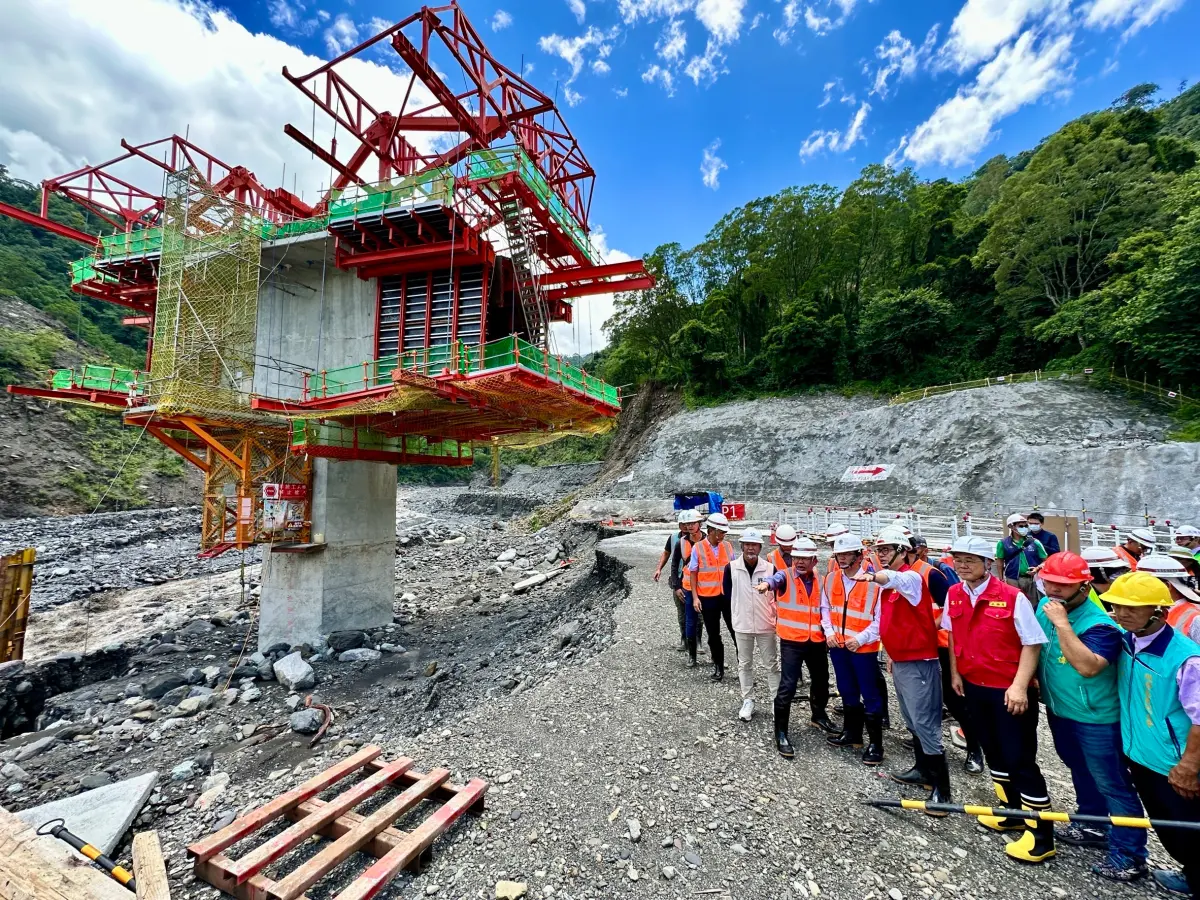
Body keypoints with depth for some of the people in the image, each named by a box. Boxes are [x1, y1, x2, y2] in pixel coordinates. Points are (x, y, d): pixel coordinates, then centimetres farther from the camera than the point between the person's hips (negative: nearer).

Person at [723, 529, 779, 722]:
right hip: (742, 625, 1)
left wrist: (774, 613, -1)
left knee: (772, 664, 12)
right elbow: (726, 595, 2)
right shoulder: (731, 568, -10)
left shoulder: (770, 568, -10)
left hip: (766, 625, 0)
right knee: (745, 664, 13)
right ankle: (747, 701, 28)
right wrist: (740, 610, 4)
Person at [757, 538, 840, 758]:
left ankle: (819, 716, 49)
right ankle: (781, 733, 7)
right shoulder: (785, 576, -14)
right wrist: (768, 583, -57)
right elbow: (776, 579, -36)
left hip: (817, 640, 5)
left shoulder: (820, 580, 1)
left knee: (821, 681, 23)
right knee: (787, 686, -7)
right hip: (792, 641, -5)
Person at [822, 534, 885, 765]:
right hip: (838, 646, 5)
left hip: (864, 648, -5)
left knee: (870, 695, 7)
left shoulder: (874, 581, -17)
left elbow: (882, 618, -14)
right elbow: (825, 608, 10)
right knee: (847, 692, 20)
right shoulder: (831, 579, 0)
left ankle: (875, 743, 22)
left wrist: (860, 639, -17)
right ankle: (851, 733, 36)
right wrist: (829, 632, -2)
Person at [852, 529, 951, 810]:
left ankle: (941, 787, 8)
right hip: (900, 662, 9)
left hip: (919, 662, -9)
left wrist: (872, 576, -63)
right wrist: (891, 655, 21)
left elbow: (894, 578, -45)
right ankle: (923, 769, 35)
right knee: (912, 722, 20)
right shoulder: (887, 584, 10)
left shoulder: (912, 577, -18)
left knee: (925, 724, -4)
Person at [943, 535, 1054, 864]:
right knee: (993, 752, 19)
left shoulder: (1012, 597, -18)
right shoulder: (954, 595, -1)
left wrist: (1019, 686, -19)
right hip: (974, 687, 6)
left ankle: (1041, 834, 18)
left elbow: (1032, 643, -14)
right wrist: (955, 673, 11)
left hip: (1009, 691, -6)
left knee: (1020, 758, 2)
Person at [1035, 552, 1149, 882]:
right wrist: (1034, 681, 9)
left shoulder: (1099, 624, -27)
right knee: (1082, 773, 25)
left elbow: (1087, 666, -40)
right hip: (1059, 711, 7)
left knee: (1112, 784, 7)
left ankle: (1129, 856, 22)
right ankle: (1093, 826, 44)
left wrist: (1061, 623, -39)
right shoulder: (1045, 607, -6)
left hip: (1095, 719, -7)